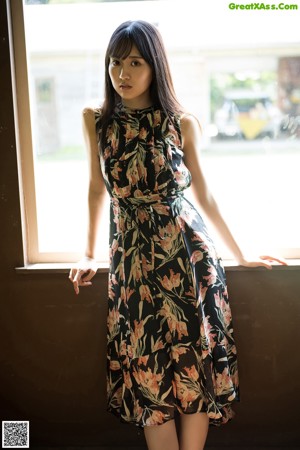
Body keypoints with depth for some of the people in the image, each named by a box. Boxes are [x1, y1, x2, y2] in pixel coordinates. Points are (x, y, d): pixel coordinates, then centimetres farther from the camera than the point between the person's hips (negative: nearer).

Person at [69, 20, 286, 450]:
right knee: (148, 370, 6)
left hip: (189, 252, -1)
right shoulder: (96, 121, 3)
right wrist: (90, 254, 16)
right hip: (132, 255, 1)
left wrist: (241, 255, 11)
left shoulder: (183, 123, -1)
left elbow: (204, 195, 6)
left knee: (194, 366, 4)